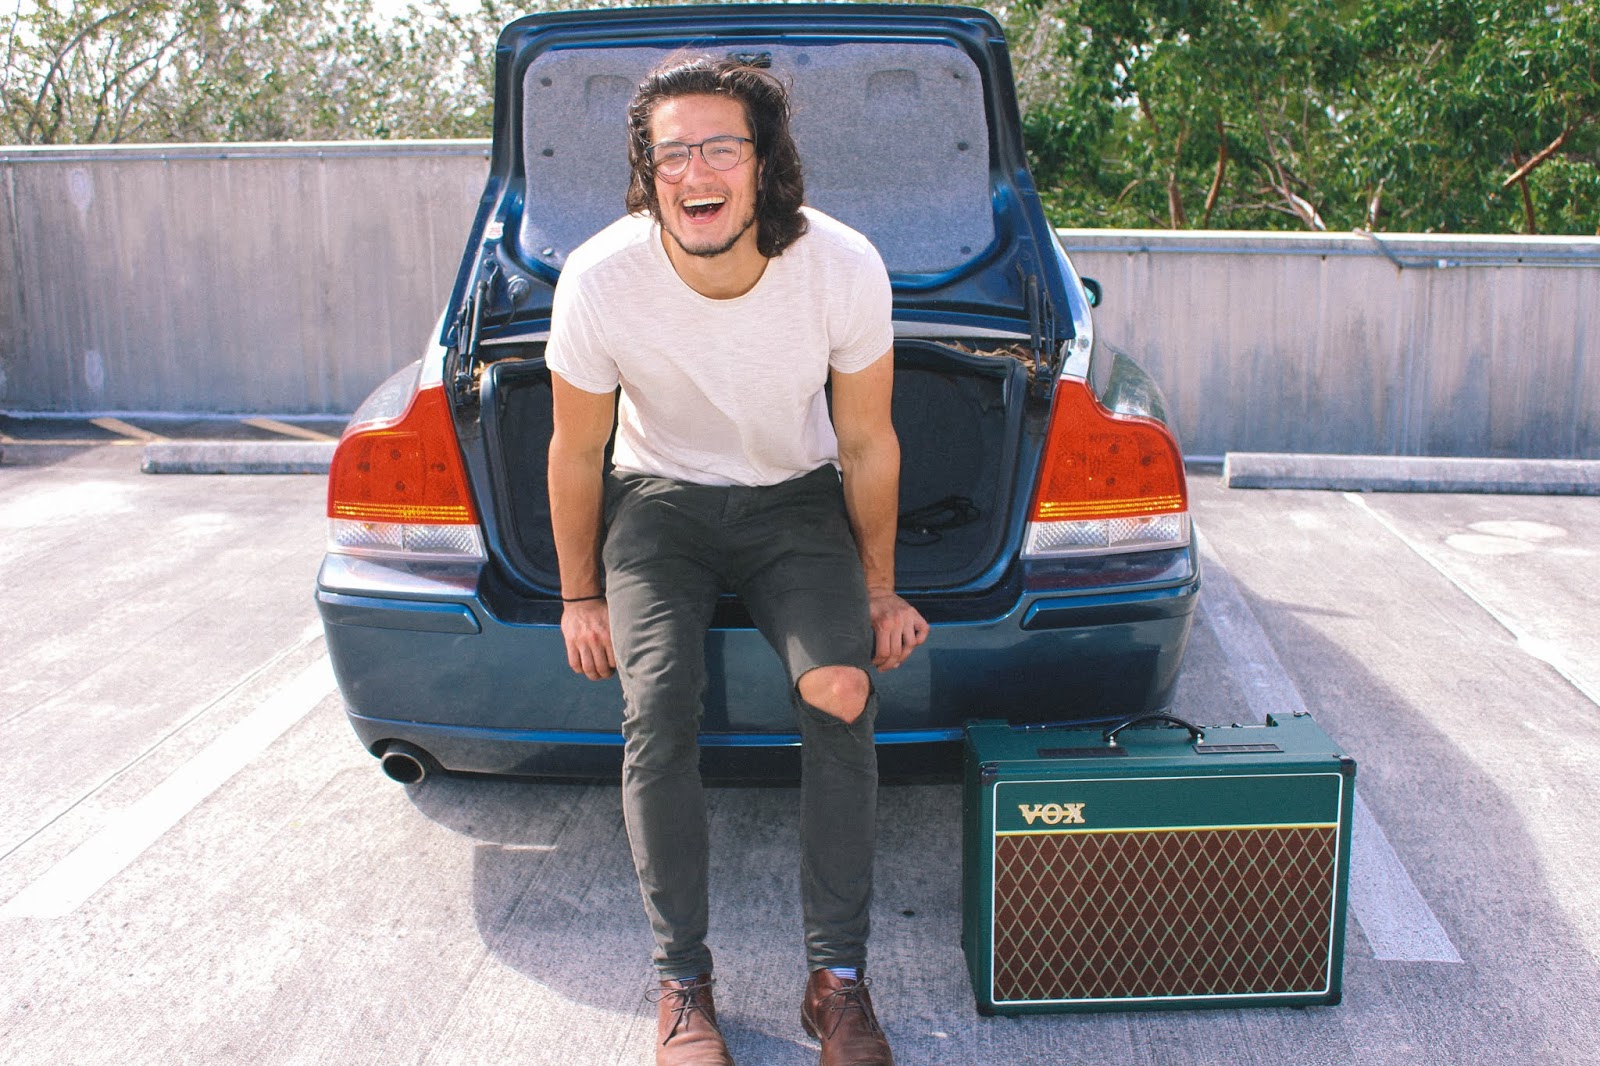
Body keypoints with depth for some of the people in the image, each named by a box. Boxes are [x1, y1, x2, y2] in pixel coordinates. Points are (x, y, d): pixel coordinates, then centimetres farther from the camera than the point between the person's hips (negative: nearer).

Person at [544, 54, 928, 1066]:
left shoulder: (845, 268, -23)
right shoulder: (600, 280, -23)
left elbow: (868, 443, -7)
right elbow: (578, 450, -6)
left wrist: (879, 589, 2)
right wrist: (580, 595, 3)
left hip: (796, 498, 0)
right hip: (659, 499, 0)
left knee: (841, 688, -23)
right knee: (657, 706, -22)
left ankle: (838, 980, -9)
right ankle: (683, 983, -6)